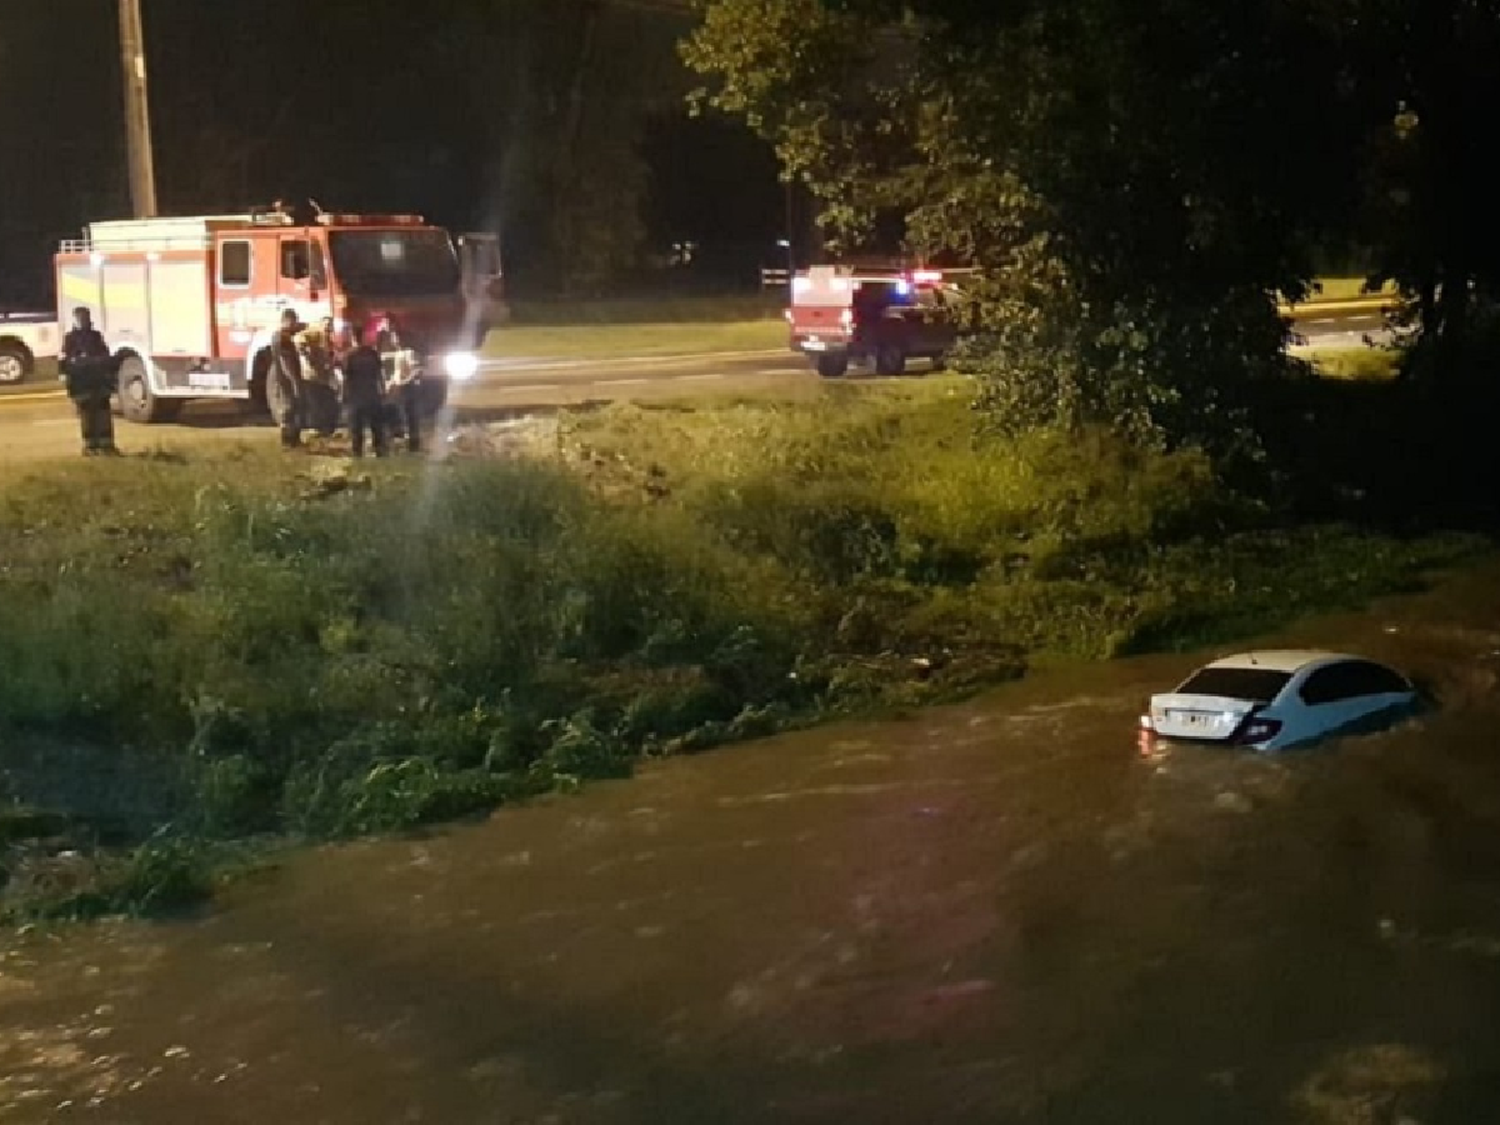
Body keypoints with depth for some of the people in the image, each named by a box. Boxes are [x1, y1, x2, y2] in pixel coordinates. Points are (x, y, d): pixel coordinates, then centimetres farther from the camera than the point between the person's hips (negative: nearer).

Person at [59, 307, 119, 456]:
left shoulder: (96, 336, 16)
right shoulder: (70, 338, 1)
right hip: (81, 385, -5)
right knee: (87, 414, -3)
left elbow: (106, 356, 19)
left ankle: (106, 444, 7)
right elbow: (64, 361, -5)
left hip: (100, 382, 5)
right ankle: (90, 446, 1)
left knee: (103, 413, 4)